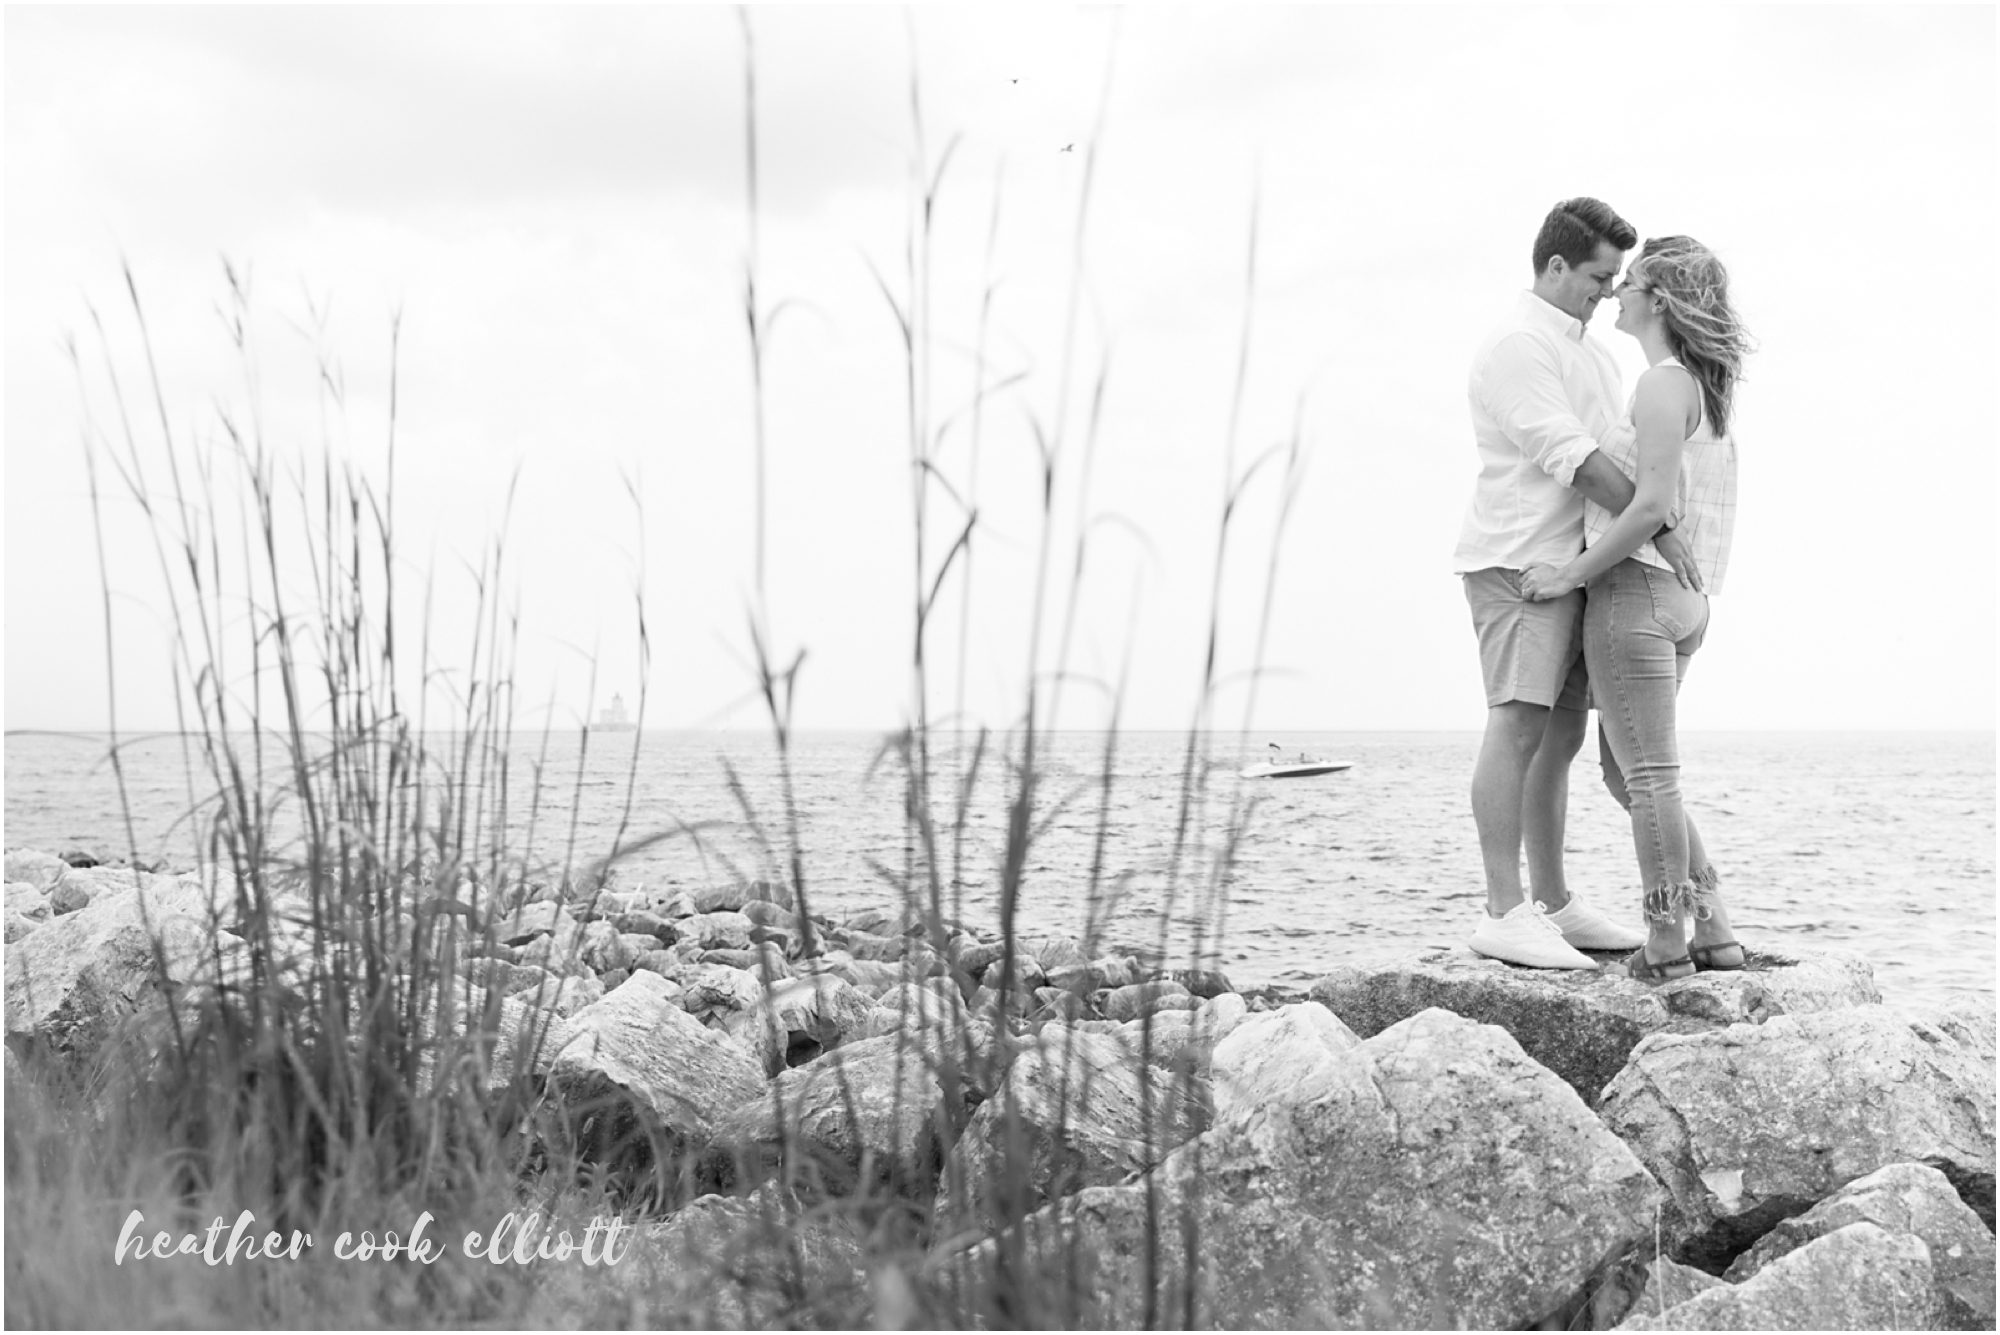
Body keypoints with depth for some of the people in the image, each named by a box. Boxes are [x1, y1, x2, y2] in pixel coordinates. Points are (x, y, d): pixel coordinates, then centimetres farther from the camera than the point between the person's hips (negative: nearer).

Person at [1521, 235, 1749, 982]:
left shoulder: (1663, 384, -13)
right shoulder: (1704, 389, 16)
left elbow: (1652, 506, -22)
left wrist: (1569, 577, -15)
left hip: (1634, 587, -10)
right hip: (1682, 600, 10)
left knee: (1649, 777, -2)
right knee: (1626, 775, 15)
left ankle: (1667, 945, 5)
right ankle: (1715, 932, 14)